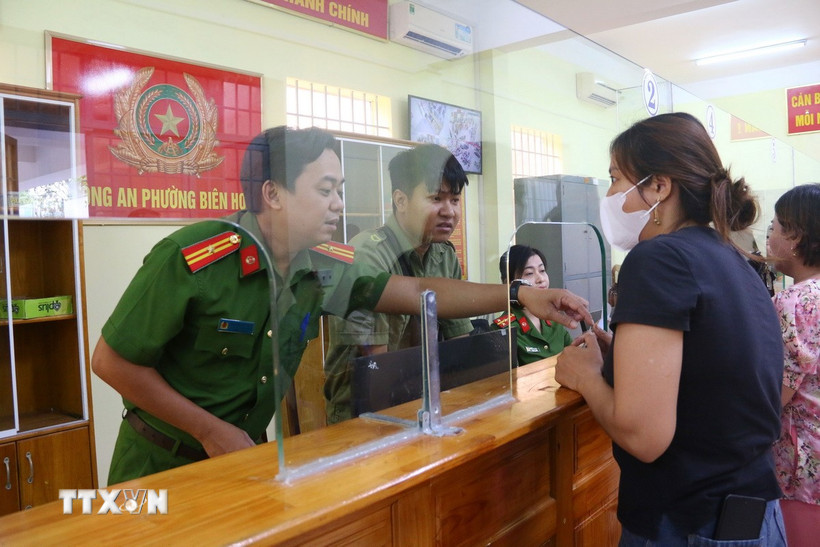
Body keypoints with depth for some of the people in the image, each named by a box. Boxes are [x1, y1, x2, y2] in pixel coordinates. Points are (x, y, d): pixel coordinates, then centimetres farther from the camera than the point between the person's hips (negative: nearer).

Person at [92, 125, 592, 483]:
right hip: (161, 467, -4)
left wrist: (521, 295, -12)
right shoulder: (191, 259, -26)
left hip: (245, 458, 5)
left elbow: (420, 293, -5)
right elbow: (113, 362, -18)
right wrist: (211, 431, -19)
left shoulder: (325, 266, -10)